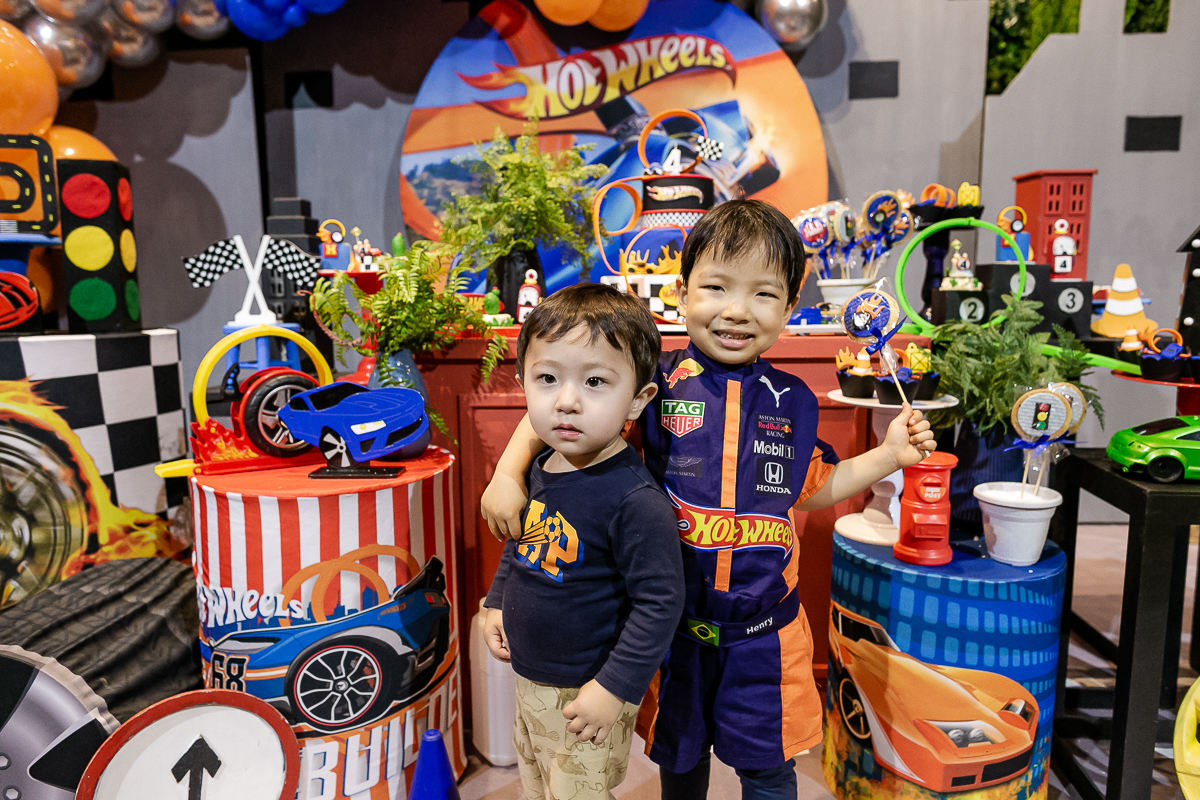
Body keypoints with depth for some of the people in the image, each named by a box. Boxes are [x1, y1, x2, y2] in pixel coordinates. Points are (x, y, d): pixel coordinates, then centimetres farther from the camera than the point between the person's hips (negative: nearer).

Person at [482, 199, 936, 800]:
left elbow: (813, 488, 11)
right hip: (674, 620, -1)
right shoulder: (656, 385, -11)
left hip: (765, 627, 1)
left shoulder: (792, 400, -1)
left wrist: (889, 455, 2)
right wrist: (508, 474, -15)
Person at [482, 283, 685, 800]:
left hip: (587, 696, -7)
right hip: (530, 679, 8)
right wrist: (497, 603, 10)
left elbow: (660, 602, -25)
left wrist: (616, 688, -23)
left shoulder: (634, 499, -29)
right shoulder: (539, 470, -6)